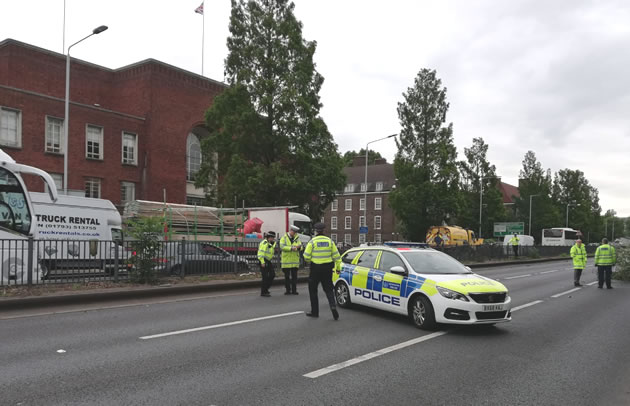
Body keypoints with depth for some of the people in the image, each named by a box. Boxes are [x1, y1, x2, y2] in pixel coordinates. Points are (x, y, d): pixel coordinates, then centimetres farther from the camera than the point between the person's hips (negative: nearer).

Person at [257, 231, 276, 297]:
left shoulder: (270, 243, 18)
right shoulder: (264, 243, -14)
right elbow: (260, 253, -21)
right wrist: (262, 262, -24)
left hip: (268, 261, 10)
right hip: (264, 261, -10)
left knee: (272, 275, 7)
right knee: (265, 277, -8)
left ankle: (265, 289, 17)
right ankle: (263, 292, 0)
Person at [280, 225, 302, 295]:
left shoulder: (297, 238, 9)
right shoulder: (284, 238, 0)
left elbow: (300, 247, 0)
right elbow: (282, 247, -15)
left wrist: (299, 247, -24)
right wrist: (291, 248, -26)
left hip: (295, 260, 2)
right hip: (286, 260, -2)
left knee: (294, 276, 3)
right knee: (287, 276, 4)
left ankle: (294, 290, 8)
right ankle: (287, 290, 12)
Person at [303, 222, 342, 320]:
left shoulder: (312, 241, -9)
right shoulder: (329, 241, 1)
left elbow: (306, 257, -9)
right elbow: (336, 255, 3)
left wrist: (310, 260, 12)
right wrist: (338, 267, 12)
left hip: (316, 268, -3)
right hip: (327, 268, 3)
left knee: (313, 290, 12)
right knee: (328, 289, 13)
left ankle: (315, 311, 17)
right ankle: (333, 305, -10)